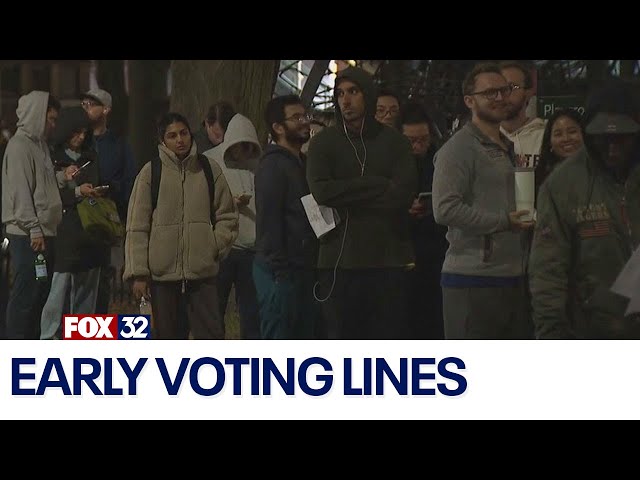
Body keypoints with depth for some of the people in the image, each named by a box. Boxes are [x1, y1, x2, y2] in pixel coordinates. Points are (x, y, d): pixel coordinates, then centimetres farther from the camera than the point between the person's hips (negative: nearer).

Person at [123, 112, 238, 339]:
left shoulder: (209, 169, 5)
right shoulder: (151, 172, -1)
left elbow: (228, 216, 12)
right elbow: (137, 227, 0)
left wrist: (215, 247, -3)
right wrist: (138, 273, -3)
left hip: (203, 272, 1)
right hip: (163, 272, -1)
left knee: (212, 334, -5)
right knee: (168, 338, 8)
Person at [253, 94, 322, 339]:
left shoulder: (302, 163, 19)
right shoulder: (273, 165, -9)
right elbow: (268, 220, -16)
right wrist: (279, 269, -20)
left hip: (302, 270, 9)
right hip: (280, 273, -9)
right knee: (278, 342, -7)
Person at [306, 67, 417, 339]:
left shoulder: (394, 141, 9)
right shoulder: (323, 143, 8)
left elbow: (404, 193, -7)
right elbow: (321, 191, -10)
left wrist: (348, 199, -9)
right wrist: (379, 187, -10)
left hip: (388, 258, 0)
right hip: (340, 260, 0)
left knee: (390, 337, 0)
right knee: (343, 339, 5)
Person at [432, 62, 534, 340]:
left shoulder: (508, 148, 21)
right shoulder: (459, 148, -8)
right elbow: (445, 210, -19)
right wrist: (504, 222, -17)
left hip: (512, 278, 9)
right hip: (472, 280, -9)